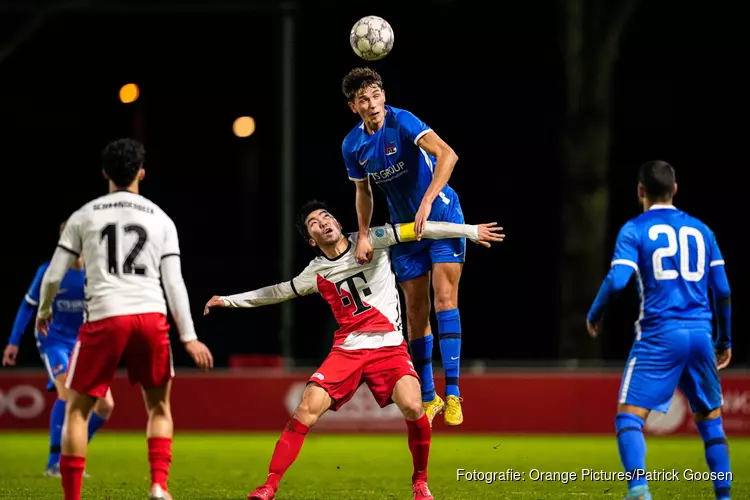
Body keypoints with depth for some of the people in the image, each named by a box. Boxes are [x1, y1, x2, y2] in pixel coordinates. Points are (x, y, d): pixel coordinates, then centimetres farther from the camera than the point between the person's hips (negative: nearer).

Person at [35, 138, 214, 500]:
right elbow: (174, 283, 5)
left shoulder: (84, 216, 9)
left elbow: (53, 275, 9)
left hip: (104, 318, -1)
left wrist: (44, 310, 29)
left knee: (77, 409, 9)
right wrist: (189, 338, 6)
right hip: (151, 317, 1)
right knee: (159, 407, 19)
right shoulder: (161, 219, 11)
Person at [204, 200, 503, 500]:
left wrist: (469, 231, -14)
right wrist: (229, 300, 29)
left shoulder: (370, 241, 0)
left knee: (412, 407, -26)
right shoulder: (316, 272, 9)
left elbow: (415, 230, -7)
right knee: (307, 410, -14)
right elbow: (279, 292, 25)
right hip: (346, 349, 2)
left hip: (389, 346, -2)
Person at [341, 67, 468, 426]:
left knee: (444, 298, -14)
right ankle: (428, 397, 14)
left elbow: (447, 155, -36)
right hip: (404, 229, 5)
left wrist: (427, 202, -43)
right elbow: (363, 191, 13)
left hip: (442, 217, -5)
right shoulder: (353, 146, -4)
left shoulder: (402, 122, -22)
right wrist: (363, 235, 2)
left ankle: (453, 394, -15)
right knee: (415, 309, 5)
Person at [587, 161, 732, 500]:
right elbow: (722, 290, 13)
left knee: (629, 415, -4)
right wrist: (725, 341, 23)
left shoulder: (635, 229, 1)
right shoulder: (701, 230, 14)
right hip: (700, 333, 4)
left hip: (659, 335, -4)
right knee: (710, 419, 15)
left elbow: (617, 280, -11)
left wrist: (594, 316, 7)